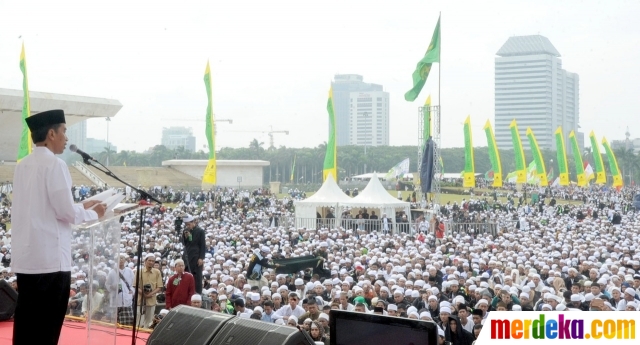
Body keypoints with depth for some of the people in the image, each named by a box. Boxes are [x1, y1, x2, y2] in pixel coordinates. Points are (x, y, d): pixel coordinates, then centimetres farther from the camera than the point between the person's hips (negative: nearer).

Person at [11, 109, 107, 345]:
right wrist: (93, 213, 5)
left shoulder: (23, 165, 11)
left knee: (26, 322, 11)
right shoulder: (54, 164, -12)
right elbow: (65, 212, -13)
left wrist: (82, 206, 21)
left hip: (25, 257, 8)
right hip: (49, 258, -7)